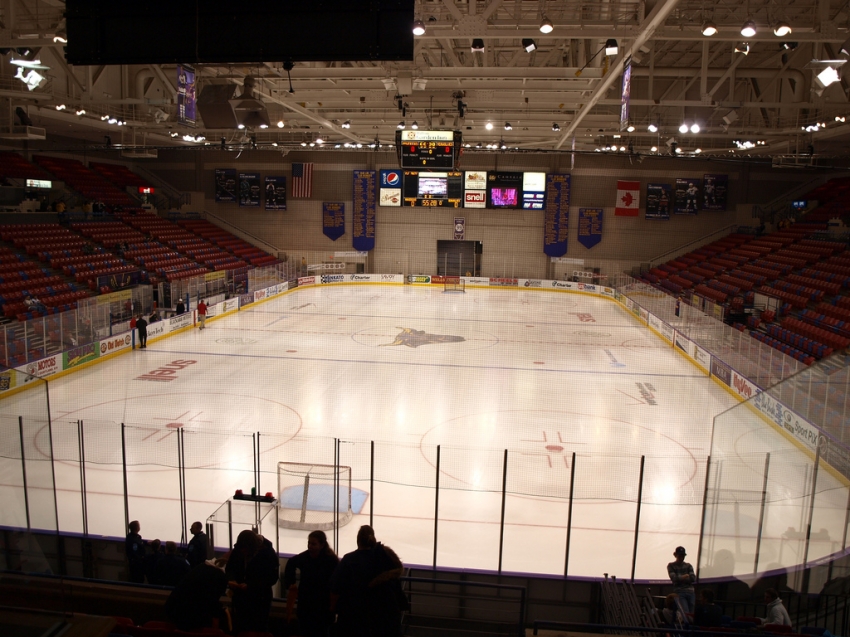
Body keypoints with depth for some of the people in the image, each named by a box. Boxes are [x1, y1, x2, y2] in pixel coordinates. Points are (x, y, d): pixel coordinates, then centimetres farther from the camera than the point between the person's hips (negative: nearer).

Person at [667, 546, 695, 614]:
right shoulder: (671, 566, 9)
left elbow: (693, 578, 4)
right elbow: (674, 578, -4)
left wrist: (680, 578, -4)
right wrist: (686, 576, 0)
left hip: (690, 591, 4)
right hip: (679, 592, -4)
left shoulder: (688, 566, 17)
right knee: (685, 613, -17)